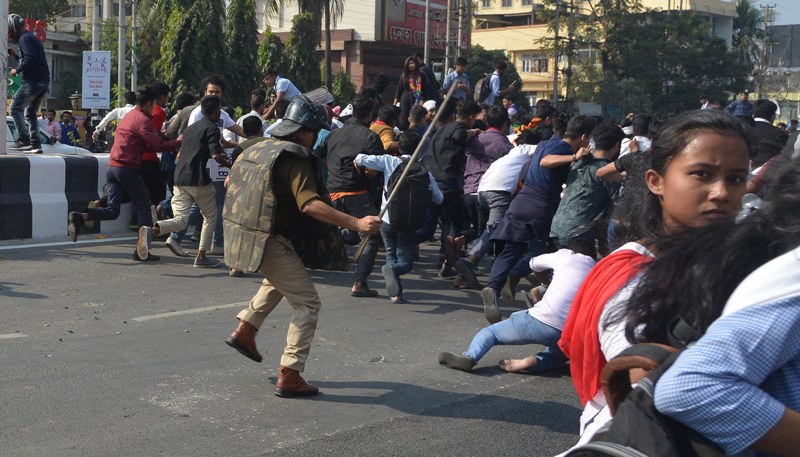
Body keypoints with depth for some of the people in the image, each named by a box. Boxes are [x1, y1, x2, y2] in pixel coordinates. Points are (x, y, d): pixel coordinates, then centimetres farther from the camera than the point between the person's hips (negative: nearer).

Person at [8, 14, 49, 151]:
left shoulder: (24, 38, -8)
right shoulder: (32, 37, 23)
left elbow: (30, 59, -20)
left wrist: (17, 70, -10)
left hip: (32, 81, -10)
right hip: (44, 81, 10)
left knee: (16, 108, -7)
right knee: (30, 113, 14)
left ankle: (23, 139, -16)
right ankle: (35, 143, 9)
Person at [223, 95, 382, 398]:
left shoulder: (257, 149, 11)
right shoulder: (294, 159, -16)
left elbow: (230, 183, 23)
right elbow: (310, 205, -29)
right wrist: (356, 223, -32)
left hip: (242, 234, 9)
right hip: (270, 241, -9)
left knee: (280, 281, 36)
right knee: (307, 304, 0)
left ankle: (244, 330, 34)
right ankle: (289, 377, -3)